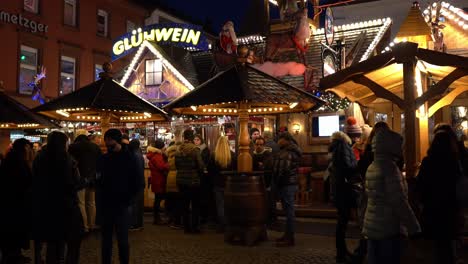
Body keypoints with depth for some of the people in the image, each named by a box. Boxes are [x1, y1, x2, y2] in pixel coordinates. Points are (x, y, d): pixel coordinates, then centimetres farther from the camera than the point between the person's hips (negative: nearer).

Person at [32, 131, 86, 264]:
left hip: (45, 208, 6)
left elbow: (36, 185, 13)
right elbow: (75, 185, -15)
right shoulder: (67, 160, -16)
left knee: (53, 244, 18)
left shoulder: (39, 159, 3)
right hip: (66, 208, -6)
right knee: (73, 243, 10)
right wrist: (85, 181, 4)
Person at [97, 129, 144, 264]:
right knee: (106, 238, 12)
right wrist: (101, 196, -2)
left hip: (121, 206, -4)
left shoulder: (131, 158, -6)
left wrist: (127, 200, -10)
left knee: (122, 239, 2)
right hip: (106, 205, 4)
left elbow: (138, 183, -5)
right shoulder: (103, 158, 6)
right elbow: (99, 180, 14)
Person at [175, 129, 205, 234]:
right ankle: (194, 227, 10)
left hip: (181, 181, 5)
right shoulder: (194, 149, -16)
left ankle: (186, 227, 19)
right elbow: (201, 166, -15)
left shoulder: (178, 150, 0)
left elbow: (176, 165, 8)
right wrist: (199, 172, 5)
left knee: (185, 204, 13)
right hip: (193, 181, -5)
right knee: (195, 205, 8)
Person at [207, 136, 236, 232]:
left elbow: (209, 171, -1)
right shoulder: (232, 155, -8)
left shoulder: (214, 156, -7)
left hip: (218, 184, 0)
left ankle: (222, 226, 10)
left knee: (220, 205, 8)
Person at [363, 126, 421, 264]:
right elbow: (400, 202, -19)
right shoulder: (390, 167, -15)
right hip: (388, 228, -8)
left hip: (372, 226, 8)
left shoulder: (371, 167, 10)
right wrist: (414, 228, -15)